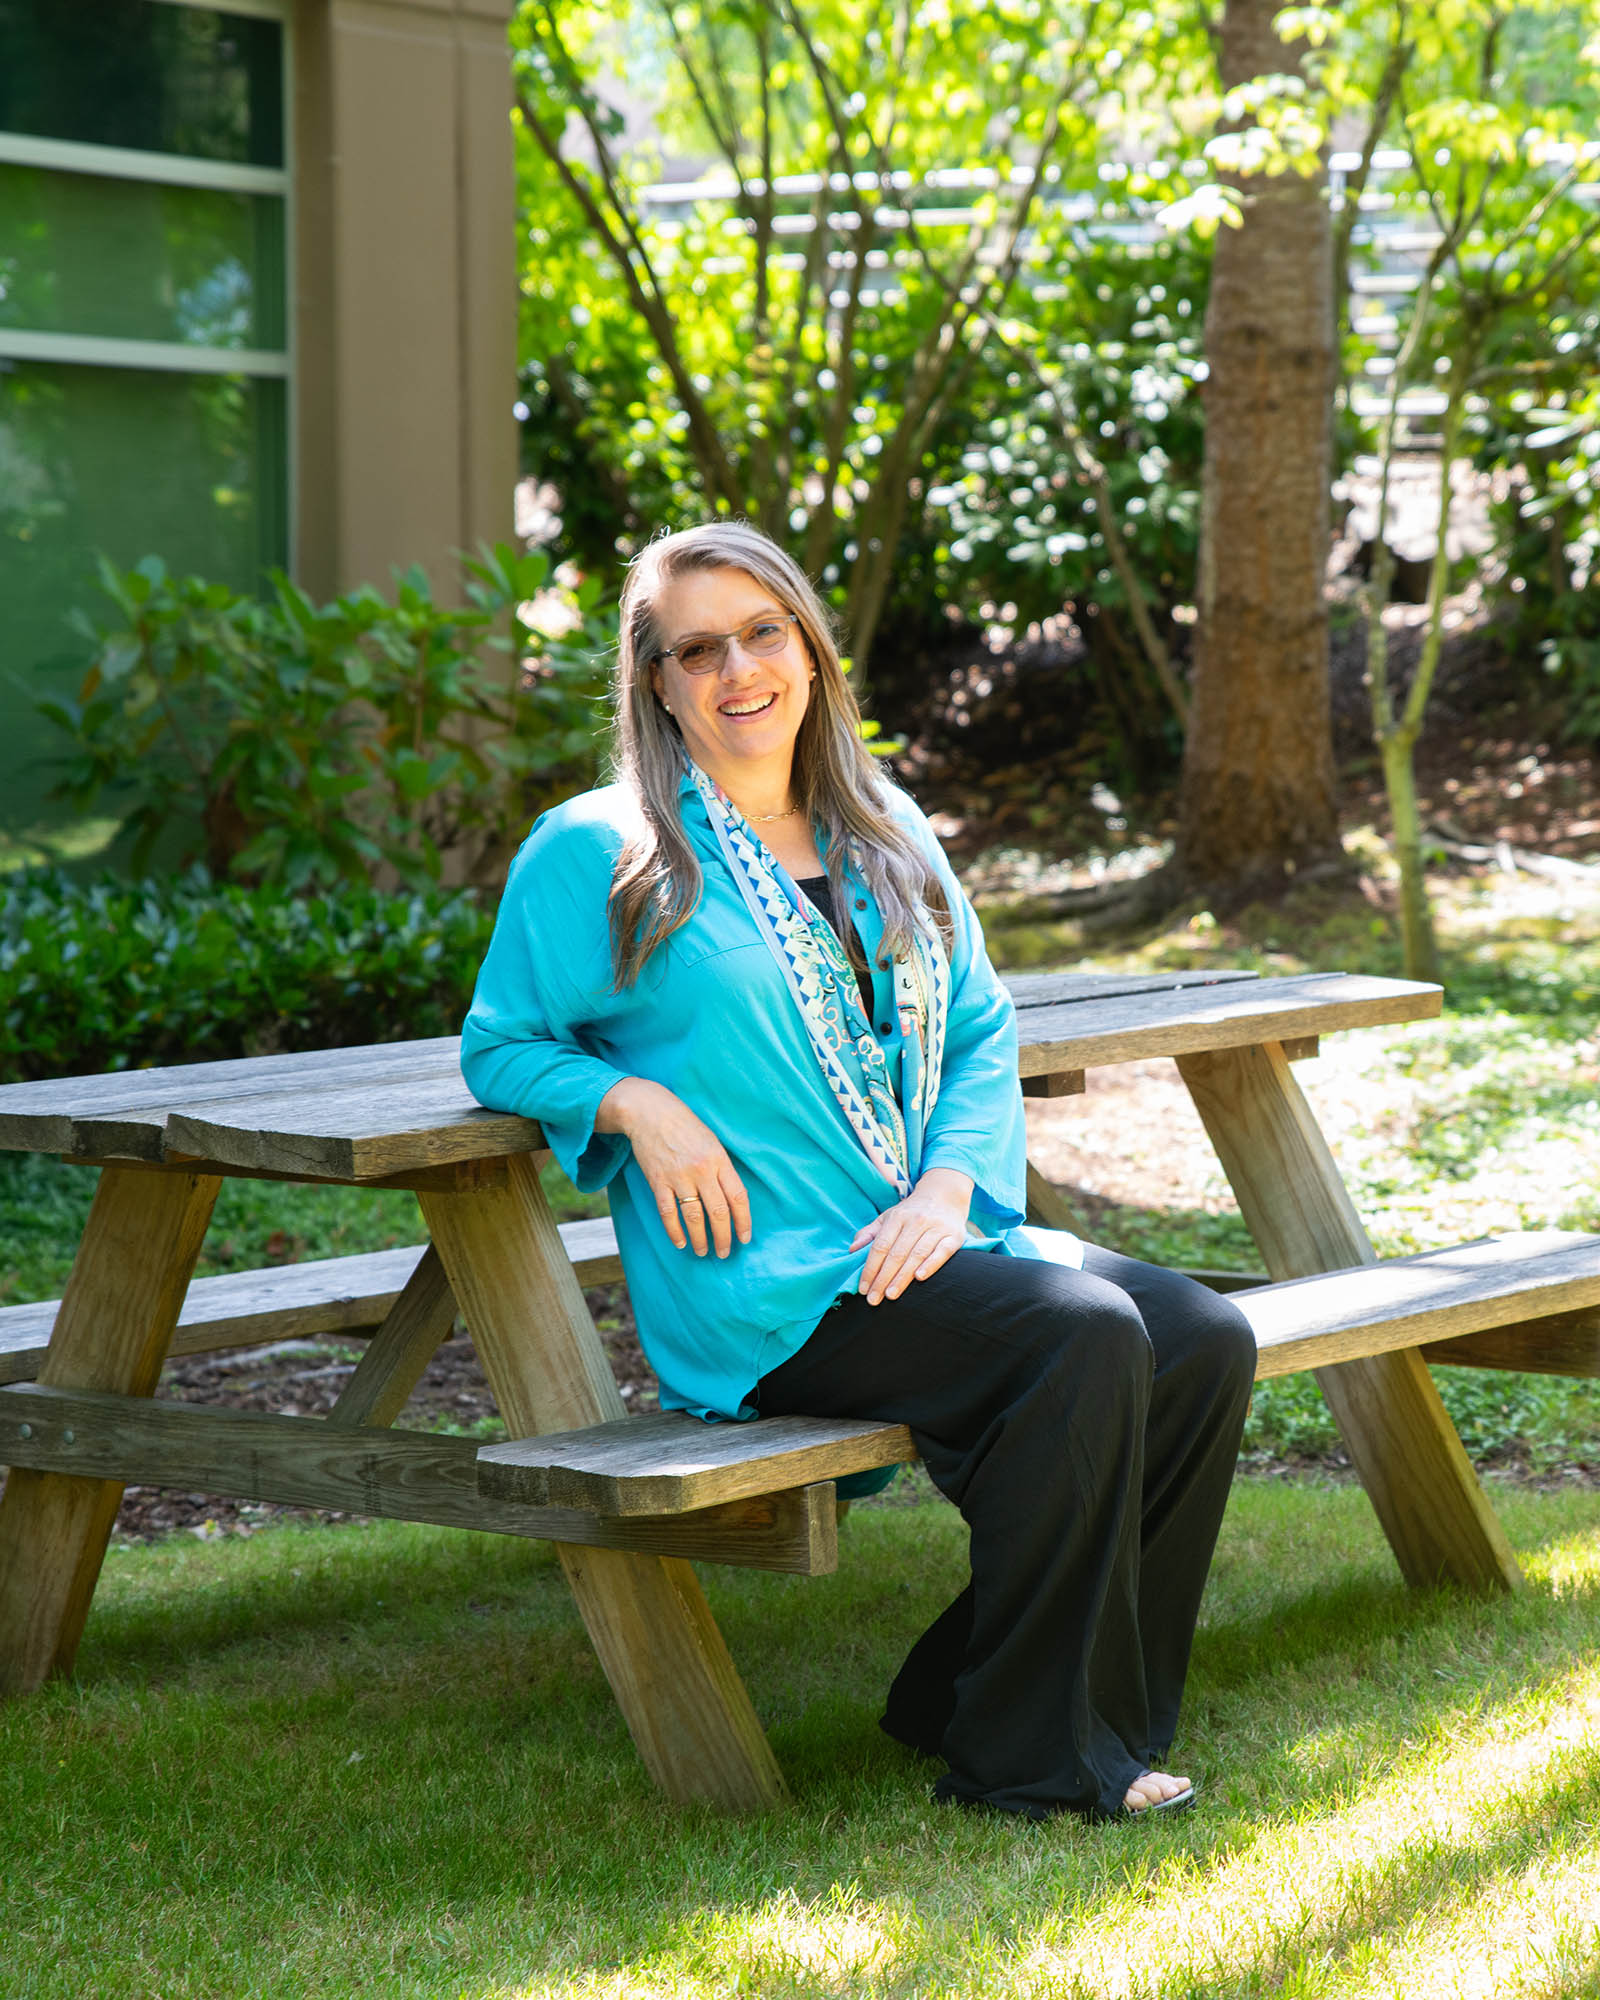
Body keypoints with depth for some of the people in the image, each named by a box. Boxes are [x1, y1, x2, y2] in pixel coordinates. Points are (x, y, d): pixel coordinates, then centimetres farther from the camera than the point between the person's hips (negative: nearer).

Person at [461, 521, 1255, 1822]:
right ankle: (1030, 1756, -17)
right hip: (768, 1294, -7)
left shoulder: (888, 837, 17)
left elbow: (983, 1030, 17)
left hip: (923, 1249, 7)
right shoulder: (596, 855, 1)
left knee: (1204, 1343, -14)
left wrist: (950, 1188, -2)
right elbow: (500, 1046, 5)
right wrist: (636, 1102, -15)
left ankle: (962, 1696, -3)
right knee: (1082, 1336, -28)